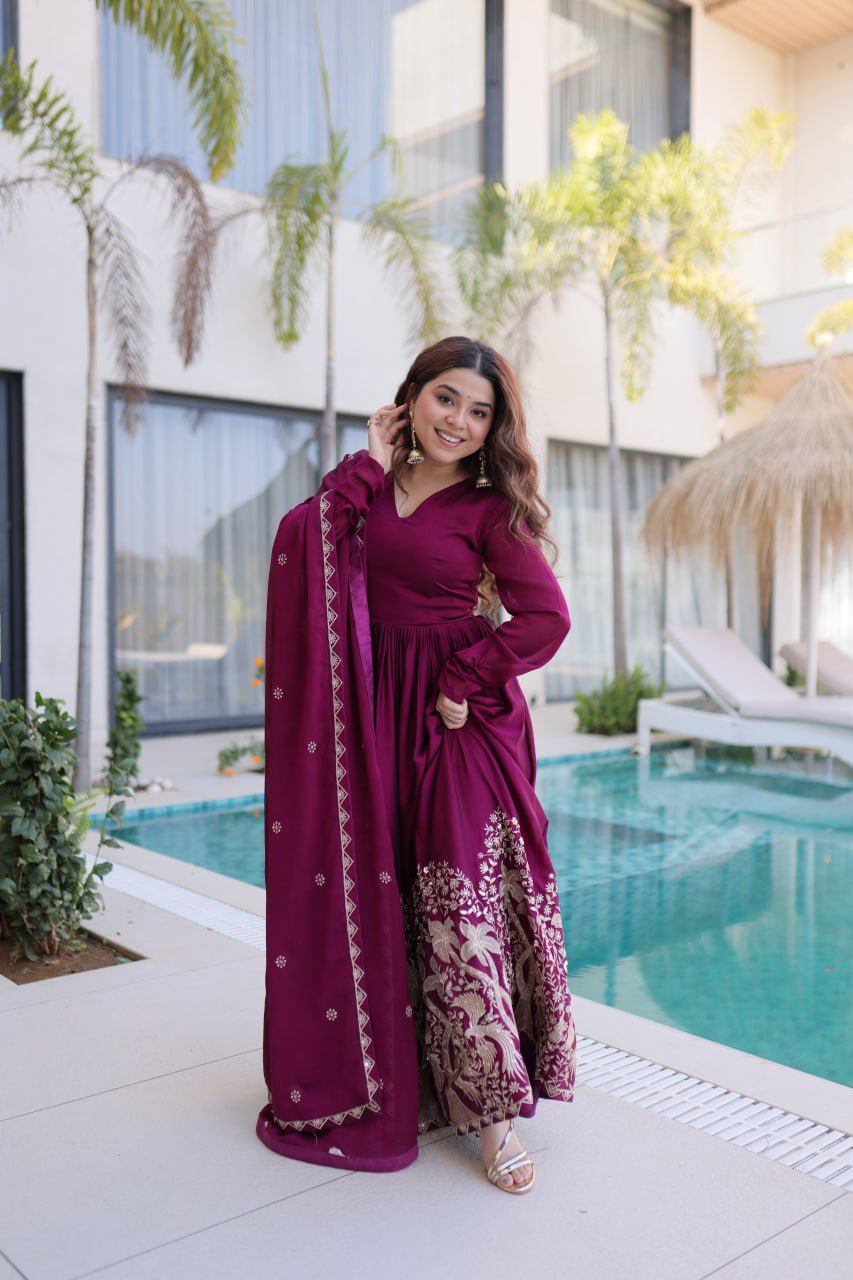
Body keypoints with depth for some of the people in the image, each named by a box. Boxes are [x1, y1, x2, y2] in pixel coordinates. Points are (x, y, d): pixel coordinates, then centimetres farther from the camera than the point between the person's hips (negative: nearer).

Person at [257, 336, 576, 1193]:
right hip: (378, 724, 4)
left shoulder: (489, 508, -2)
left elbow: (546, 618, -11)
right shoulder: (372, 492, 9)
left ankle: (493, 1110, 10)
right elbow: (298, 543, -9)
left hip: (461, 726, -4)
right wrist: (368, 468, -4)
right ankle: (381, 1072, 30)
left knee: (464, 911, -3)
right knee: (373, 900, 11)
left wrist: (463, 684, -14)